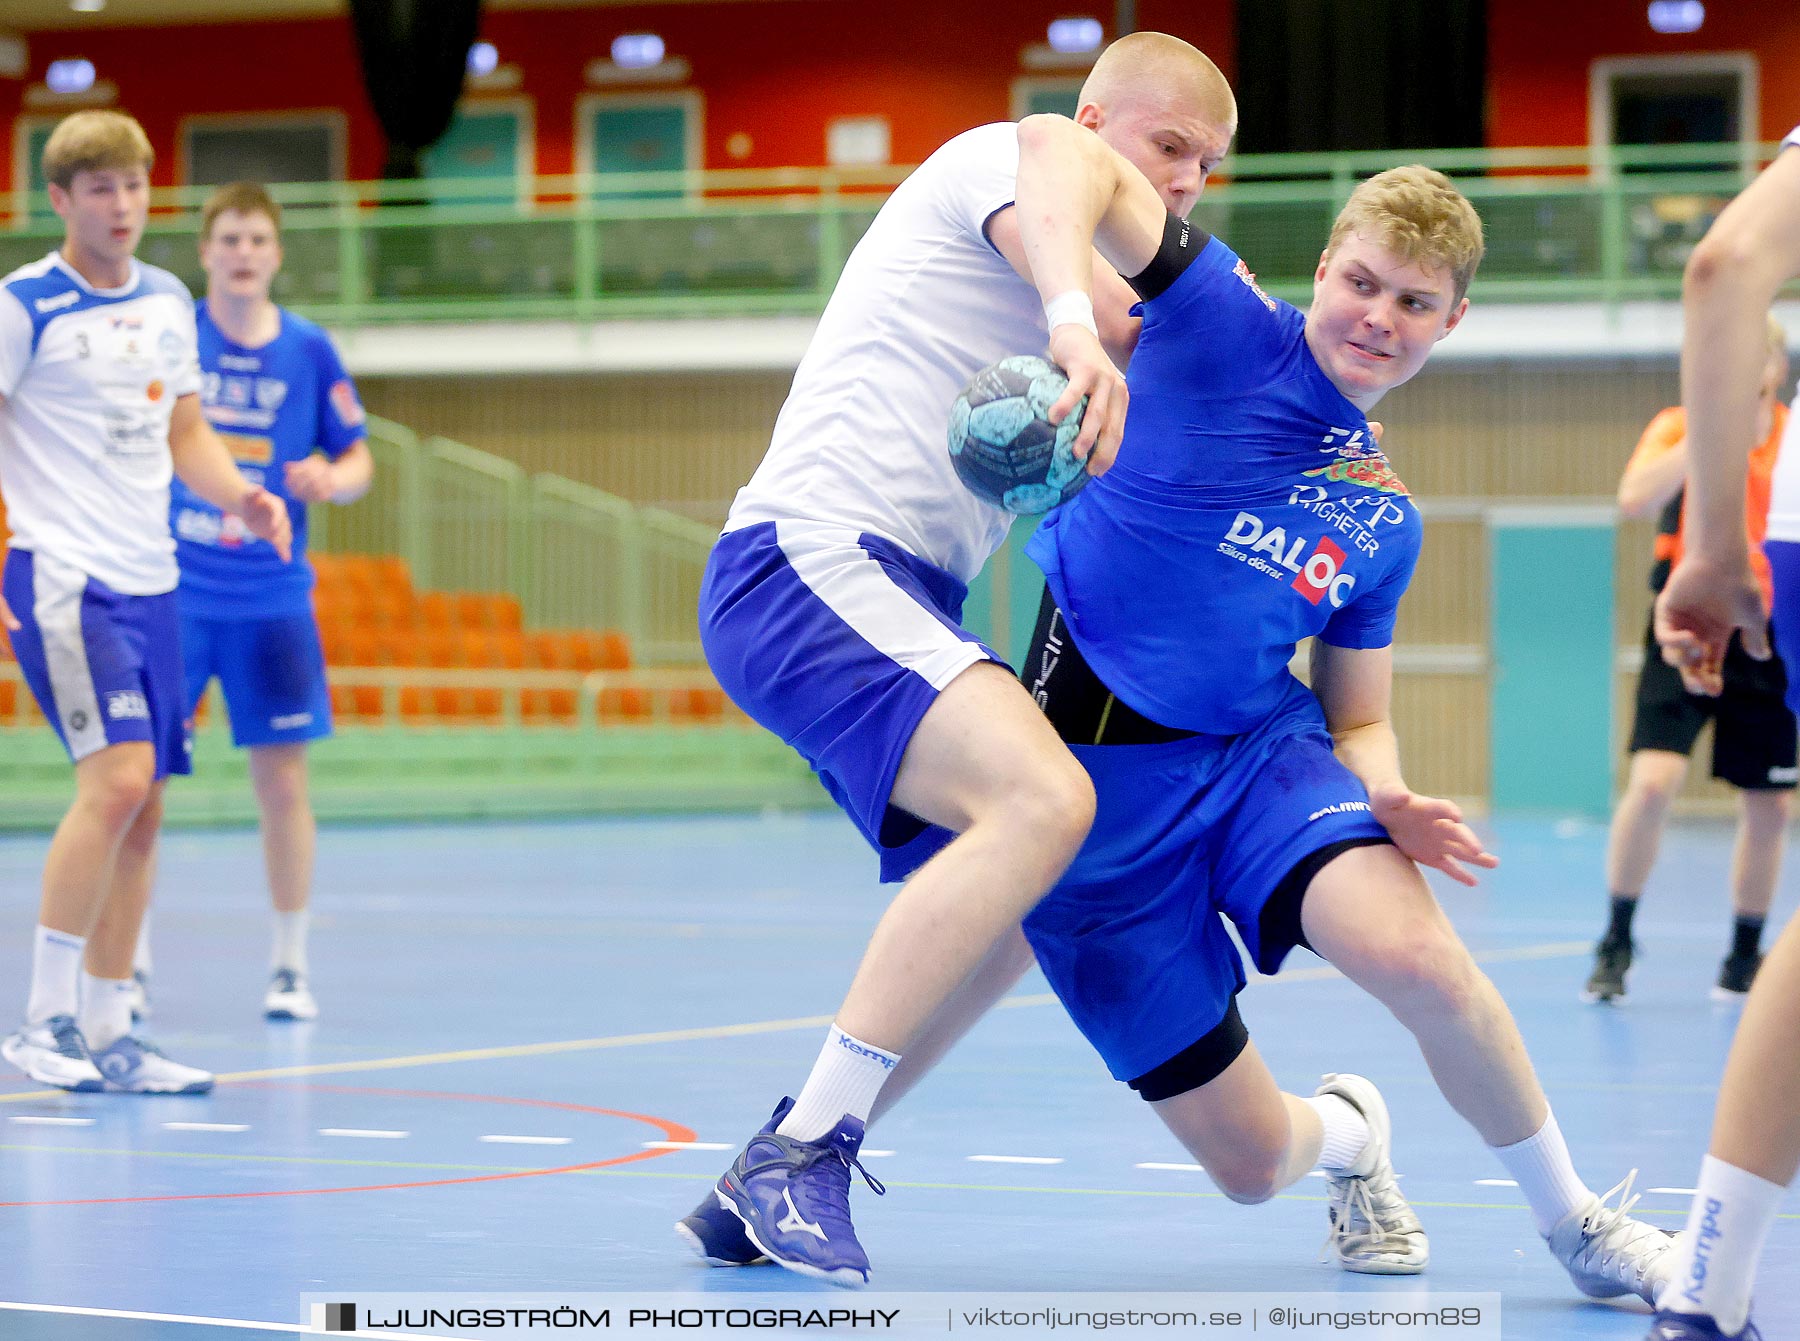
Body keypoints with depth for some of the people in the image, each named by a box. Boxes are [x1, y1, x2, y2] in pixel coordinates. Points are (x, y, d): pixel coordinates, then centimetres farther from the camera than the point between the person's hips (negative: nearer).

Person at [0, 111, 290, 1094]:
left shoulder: (168, 304, 13)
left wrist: (240, 494, 3)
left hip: (149, 584, 7)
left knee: (142, 805, 6)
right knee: (116, 776, -20)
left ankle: (107, 1035, 13)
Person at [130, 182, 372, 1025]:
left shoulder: (308, 351, 1)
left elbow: (357, 461, 7)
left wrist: (334, 479, -14)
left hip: (270, 598, 1)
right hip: (169, 593, -1)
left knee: (282, 780, 1)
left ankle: (289, 966, 13)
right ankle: (130, 966, 13)